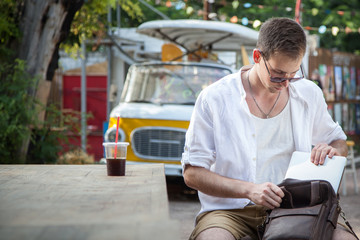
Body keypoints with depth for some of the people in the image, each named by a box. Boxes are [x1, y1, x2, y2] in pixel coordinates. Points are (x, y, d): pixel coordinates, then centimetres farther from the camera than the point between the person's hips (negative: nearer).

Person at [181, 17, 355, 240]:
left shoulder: (309, 94, 8)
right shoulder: (215, 99, -4)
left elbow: (340, 142, 25)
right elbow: (192, 173, -4)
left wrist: (333, 150, -2)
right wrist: (249, 190, -18)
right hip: (230, 211, -3)